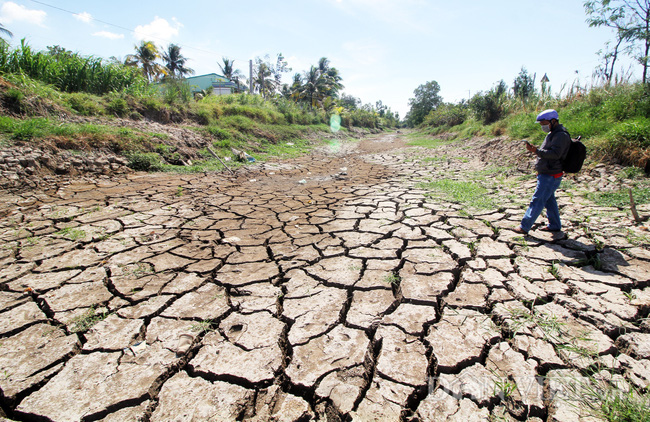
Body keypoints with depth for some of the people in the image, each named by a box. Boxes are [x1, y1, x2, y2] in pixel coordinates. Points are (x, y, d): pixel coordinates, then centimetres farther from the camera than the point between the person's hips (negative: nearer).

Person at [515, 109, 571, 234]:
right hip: (547, 174, 11)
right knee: (549, 200, 16)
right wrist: (536, 150, 12)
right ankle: (555, 225, 27)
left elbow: (555, 154, -28)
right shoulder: (553, 134, 18)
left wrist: (536, 151, -34)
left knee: (537, 201, -9)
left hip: (550, 175, -11)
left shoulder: (561, 135, -15)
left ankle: (524, 227, -7)